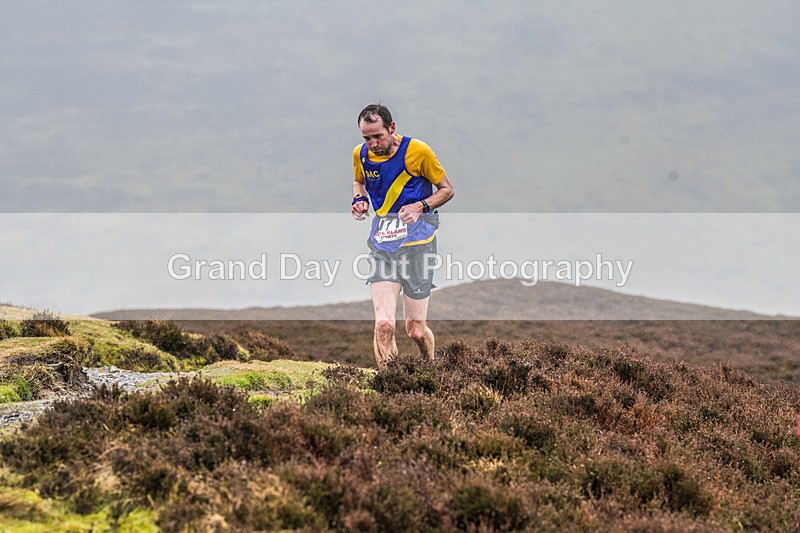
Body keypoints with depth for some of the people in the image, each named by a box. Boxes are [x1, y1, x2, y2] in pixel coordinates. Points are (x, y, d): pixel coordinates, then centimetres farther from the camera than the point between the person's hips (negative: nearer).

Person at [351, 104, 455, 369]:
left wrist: (420, 206, -16)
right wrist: (359, 199, 3)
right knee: (384, 325, -16)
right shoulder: (360, 154, 2)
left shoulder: (417, 151, -10)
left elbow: (447, 190, 1)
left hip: (416, 241, -3)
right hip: (381, 246, 3)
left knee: (416, 331, 2)